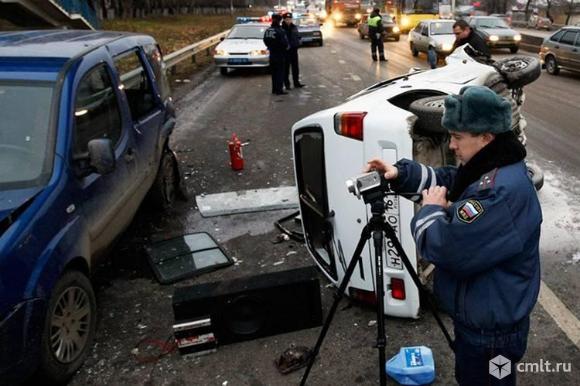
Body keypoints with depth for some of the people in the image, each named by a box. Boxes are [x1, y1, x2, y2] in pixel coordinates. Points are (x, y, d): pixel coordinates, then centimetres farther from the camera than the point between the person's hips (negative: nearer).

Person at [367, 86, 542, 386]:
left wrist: (430, 210, -16)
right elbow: (446, 181, 15)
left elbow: (444, 249, -35)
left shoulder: (502, 190, -34)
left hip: (492, 329, -9)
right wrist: (401, 173, -3)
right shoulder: (486, 170, 0)